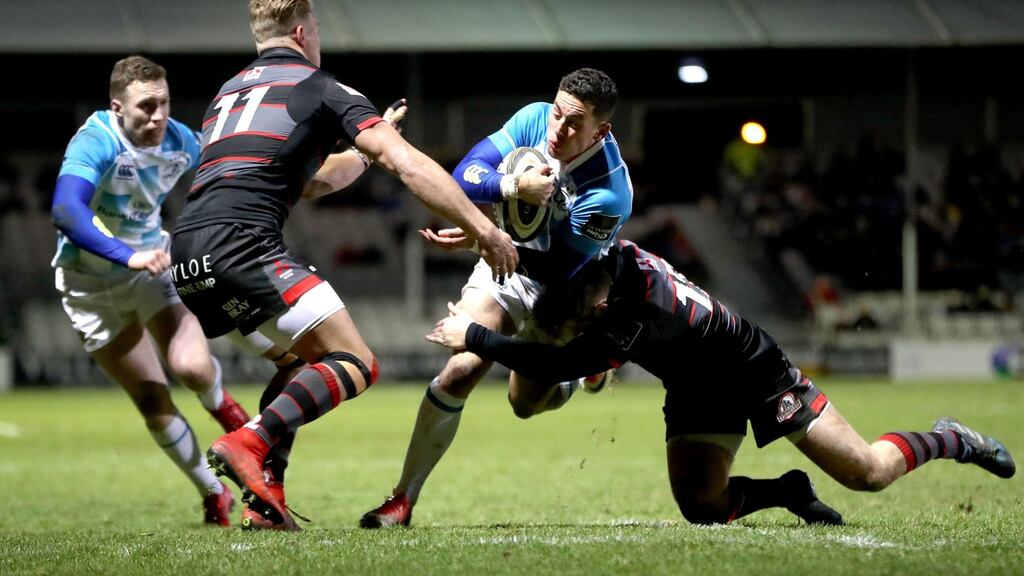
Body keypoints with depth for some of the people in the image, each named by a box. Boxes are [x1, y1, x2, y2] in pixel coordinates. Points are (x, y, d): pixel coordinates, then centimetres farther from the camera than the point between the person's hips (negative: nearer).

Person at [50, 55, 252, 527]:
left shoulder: (180, 142, -11)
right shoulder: (96, 143, -29)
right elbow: (65, 212, -45)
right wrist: (128, 257, -54)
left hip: (153, 264, 3)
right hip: (91, 283, -3)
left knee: (191, 367, -21)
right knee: (153, 403, -2)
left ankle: (221, 405, 15)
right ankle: (214, 494, 17)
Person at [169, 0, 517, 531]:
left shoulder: (230, 90, 29)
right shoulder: (322, 89, 8)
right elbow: (410, 167, -3)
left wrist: (362, 152, 51)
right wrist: (483, 229, -1)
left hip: (188, 254, 8)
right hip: (241, 243, -8)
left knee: (305, 358, 24)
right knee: (355, 365, -8)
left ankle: (262, 501, 10)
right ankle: (248, 444, -29)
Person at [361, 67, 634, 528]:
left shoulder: (609, 194, -33)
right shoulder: (534, 119, -19)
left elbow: (555, 271, -31)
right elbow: (465, 175, -21)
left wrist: (481, 238, -37)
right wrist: (515, 186, -42)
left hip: (562, 296, -3)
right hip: (505, 265, 3)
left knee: (527, 402, 4)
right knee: (459, 372, -15)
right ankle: (404, 499, -6)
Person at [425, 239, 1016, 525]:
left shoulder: (640, 319, -41)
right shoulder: (615, 254, -20)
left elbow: (562, 364, -35)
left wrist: (474, 336, -31)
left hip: (758, 373, -7)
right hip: (698, 393, 7)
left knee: (868, 472, 0)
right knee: (701, 506, -13)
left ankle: (949, 440, 28)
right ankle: (789, 492, 14)